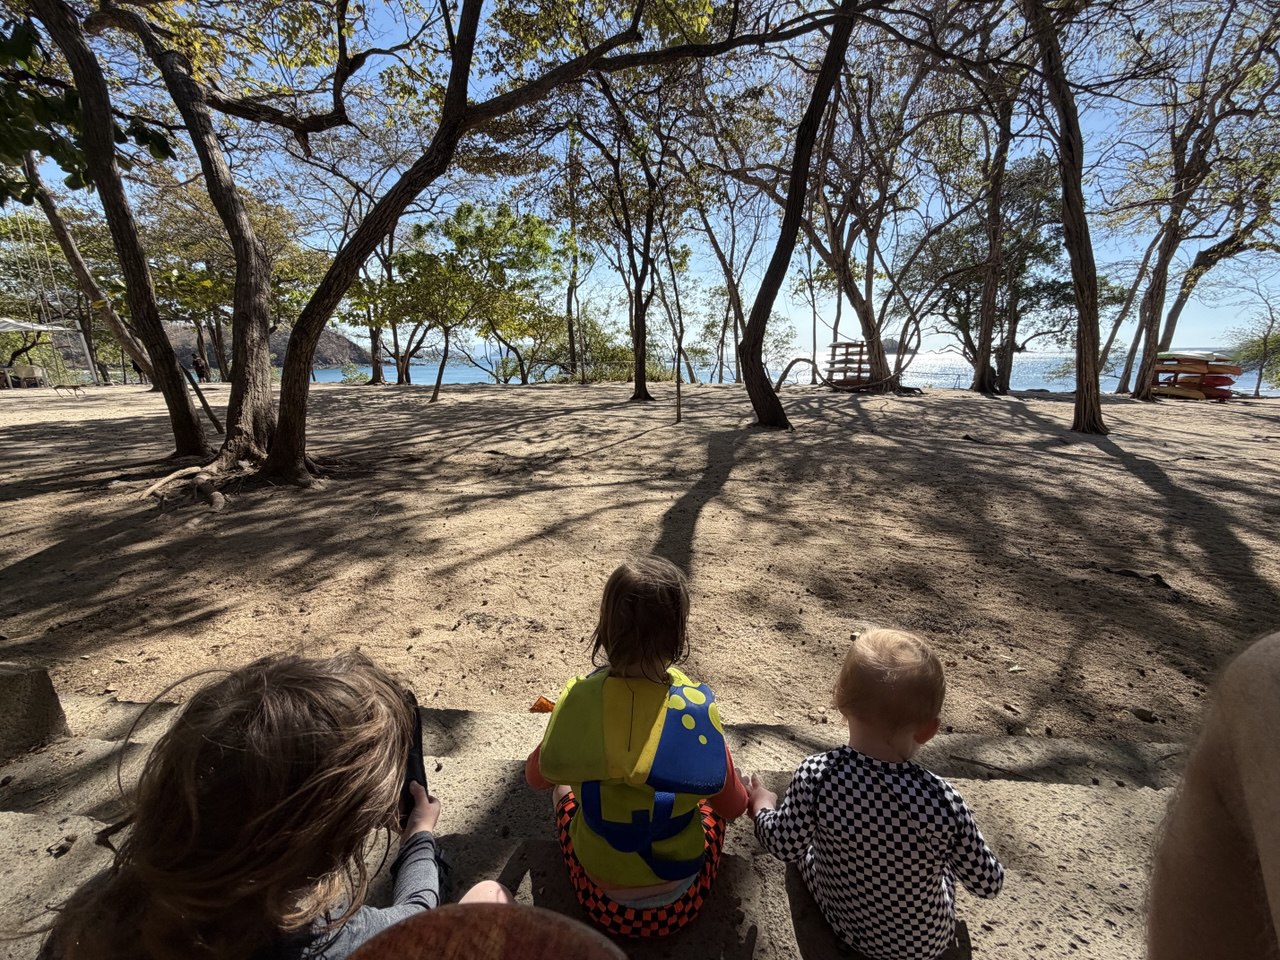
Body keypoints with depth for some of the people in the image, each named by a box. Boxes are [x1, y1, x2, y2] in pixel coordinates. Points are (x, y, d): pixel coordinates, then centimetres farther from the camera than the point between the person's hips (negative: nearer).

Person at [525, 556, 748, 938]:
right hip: (680, 899, 0)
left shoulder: (579, 698, -23)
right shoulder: (698, 706, -26)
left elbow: (538, 776, -3)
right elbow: (731, 807, -9)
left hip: (601, 899, 1)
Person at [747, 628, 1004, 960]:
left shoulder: (816, 776, -32)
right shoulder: (940, 800, -32)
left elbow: (786, 845, -16)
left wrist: (762, 806, 4)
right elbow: (988, 883, -15)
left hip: (847, 927, -1)